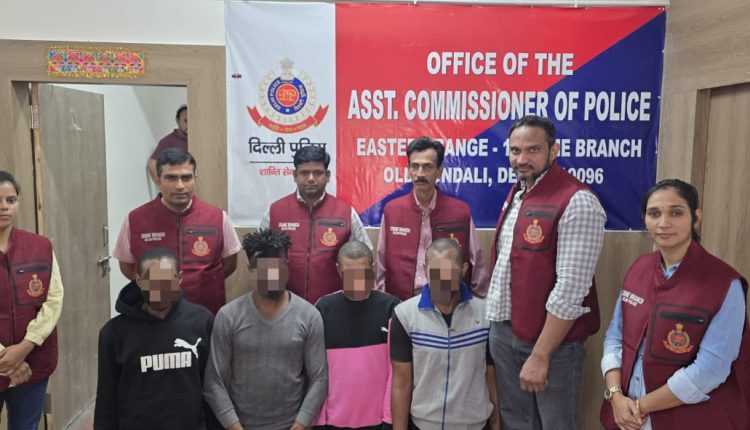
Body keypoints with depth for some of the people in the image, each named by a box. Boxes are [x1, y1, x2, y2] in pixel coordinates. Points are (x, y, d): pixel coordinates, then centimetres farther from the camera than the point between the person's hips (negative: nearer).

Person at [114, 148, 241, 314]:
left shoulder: (218, 217, -6)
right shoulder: (135, 220, -6)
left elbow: (229, 262, 5)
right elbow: (127, 266, 6)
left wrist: (202, 283, -3)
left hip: (208, 312, 0)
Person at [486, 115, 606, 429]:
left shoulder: (577, 203, -18)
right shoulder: (516, 195, 8)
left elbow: (570, 290, -22)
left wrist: (540, 355, -19)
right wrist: (496, 324, 9)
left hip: (552, 340, -7)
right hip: (504, 331, 7)